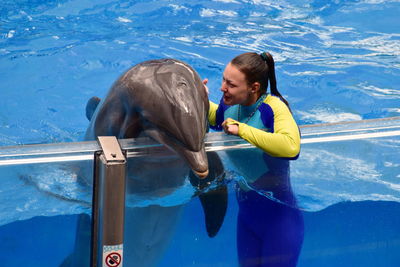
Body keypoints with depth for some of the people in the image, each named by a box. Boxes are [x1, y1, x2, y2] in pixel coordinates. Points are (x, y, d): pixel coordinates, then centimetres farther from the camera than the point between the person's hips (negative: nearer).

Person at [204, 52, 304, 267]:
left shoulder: (273, 107, -24)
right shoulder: (230, 104, -2)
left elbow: (290, 147, -44)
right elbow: (218, 119, 25)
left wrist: (241, 129, -34)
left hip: (279, 215, -7)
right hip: (247, 212, 7)